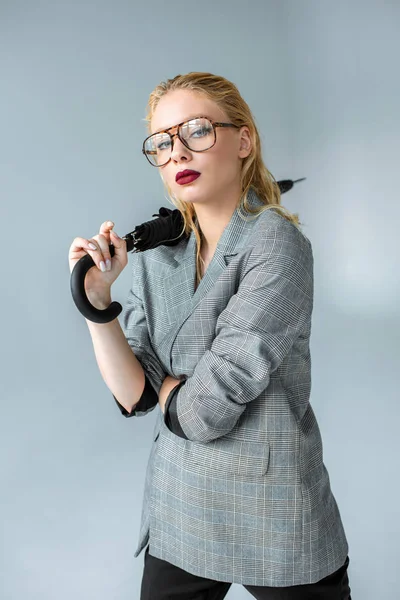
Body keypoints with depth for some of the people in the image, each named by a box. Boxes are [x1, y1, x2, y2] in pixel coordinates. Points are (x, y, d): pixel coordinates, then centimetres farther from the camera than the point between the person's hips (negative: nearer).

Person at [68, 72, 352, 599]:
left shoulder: (276, 242, -19)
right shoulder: (153, 255, -1)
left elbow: (207, 410, -24)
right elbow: (134, 396, -6)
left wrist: (170, 391, -5)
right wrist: (97, 299, -16)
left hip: (275, 519, -4)